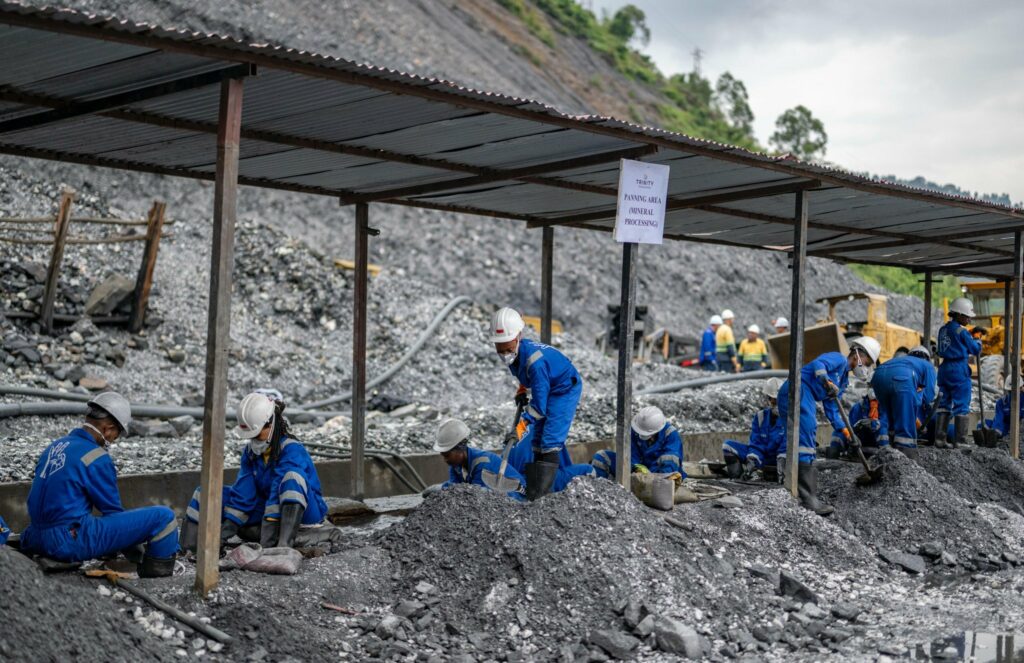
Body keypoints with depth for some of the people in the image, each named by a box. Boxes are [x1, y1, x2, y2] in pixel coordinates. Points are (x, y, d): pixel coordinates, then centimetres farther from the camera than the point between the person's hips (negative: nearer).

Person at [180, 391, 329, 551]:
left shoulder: (292, 450, -22)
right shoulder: (251, 451, 1)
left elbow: (278, 492, -31)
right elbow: (242, 495, -3)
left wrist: (267, 542, -39)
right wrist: (225, 533, -14)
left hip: (303, 512, -7)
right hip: (268, 509, 7)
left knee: (292, 478, -39)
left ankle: (284, 546, -47)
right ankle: (186, 550, -14)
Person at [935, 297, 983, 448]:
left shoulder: (943, 329, 11)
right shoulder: (961, 331, -12)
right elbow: (975, 350, -5)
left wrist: (970, 337, 15)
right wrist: (977, 338, 13)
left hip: (945, 368, 7)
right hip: (959, 369, -7)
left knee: (944, 404, 11)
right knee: (961, 405, 1)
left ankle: (939, 439, 9)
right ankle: (959, 440, 2)